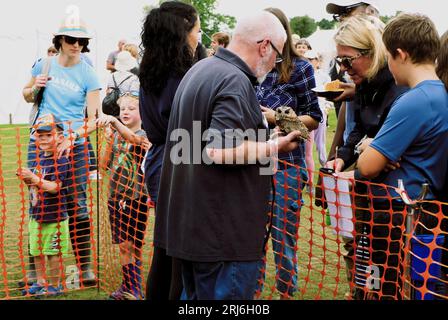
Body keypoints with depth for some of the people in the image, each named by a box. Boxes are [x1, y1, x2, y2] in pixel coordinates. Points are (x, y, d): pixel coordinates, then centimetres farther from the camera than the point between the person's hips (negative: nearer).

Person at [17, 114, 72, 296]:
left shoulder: (61, 160, -15)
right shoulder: (39, 158, 8)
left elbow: (56, 186, -26)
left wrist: (35, 179, -37)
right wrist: (26, 178, -5)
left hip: (53, 215, -8)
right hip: (36, 213, 8)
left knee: (53, 251, 3)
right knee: (36, 251, 16)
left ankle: (55, 285, 17)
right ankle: (40, 283, 31)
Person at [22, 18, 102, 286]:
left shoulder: (88, 75, -5)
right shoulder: (44, 65, 4)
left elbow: (93, 119, -9)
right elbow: (27, 96, 19)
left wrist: (72, 137, -26)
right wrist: (35, 87, -4)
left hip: (74, 147, -2)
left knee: (77, 205, -1)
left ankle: (85, 266, 9)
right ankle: (34, 267, 15)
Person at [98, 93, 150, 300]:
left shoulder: (143, 135, -8)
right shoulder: (116, 136, 10)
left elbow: (132, 138, -32)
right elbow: (106, 163, 9)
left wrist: (113, 121, -48)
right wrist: (110, 142, -5)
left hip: (135, 198, -5)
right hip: (116, 196, 6)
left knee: (132, 245, -3)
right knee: (123, 245, 10)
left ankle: (135, 289, 5)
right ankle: (127, 286, 19)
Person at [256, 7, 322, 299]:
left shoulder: (300, 68, -3)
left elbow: (314, 118, -1)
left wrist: (276, 117, -14)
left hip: (286, 163, -3)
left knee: (284, 239, 6)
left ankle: (287, 293, 20)